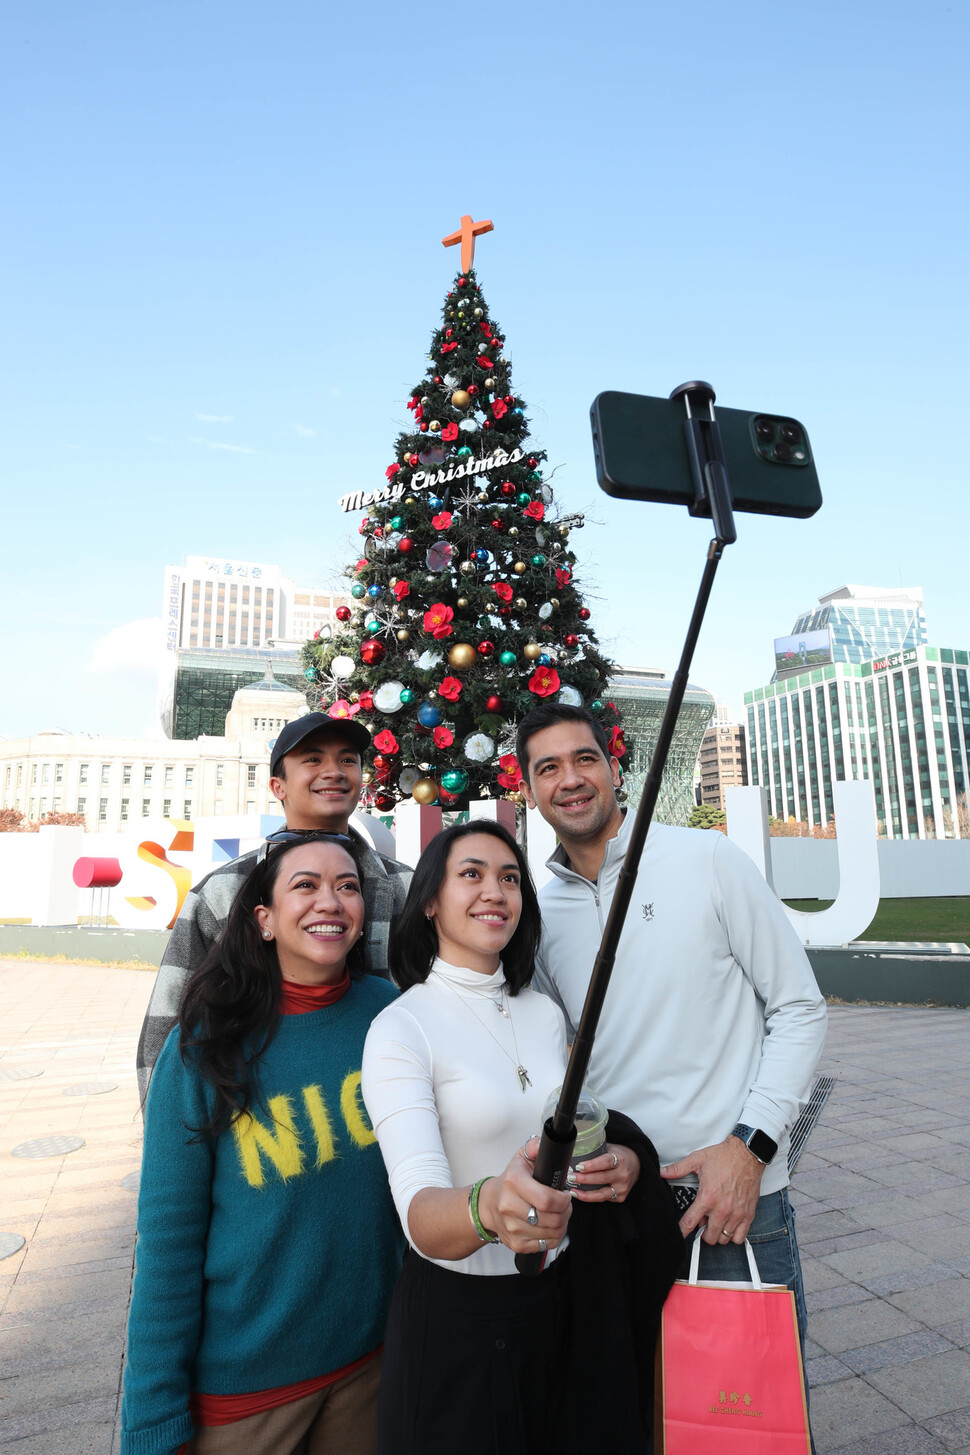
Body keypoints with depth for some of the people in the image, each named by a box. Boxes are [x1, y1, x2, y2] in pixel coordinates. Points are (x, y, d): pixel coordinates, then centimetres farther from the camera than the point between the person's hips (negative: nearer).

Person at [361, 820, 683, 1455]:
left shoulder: (546, 1013, 0)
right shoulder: (401, 1029, -19)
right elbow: (419, 1212, -28)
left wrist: (620, 1164, -9)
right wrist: (486, 1207, -49)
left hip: (560, 1300, 6)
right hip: (454, 1313, -5)